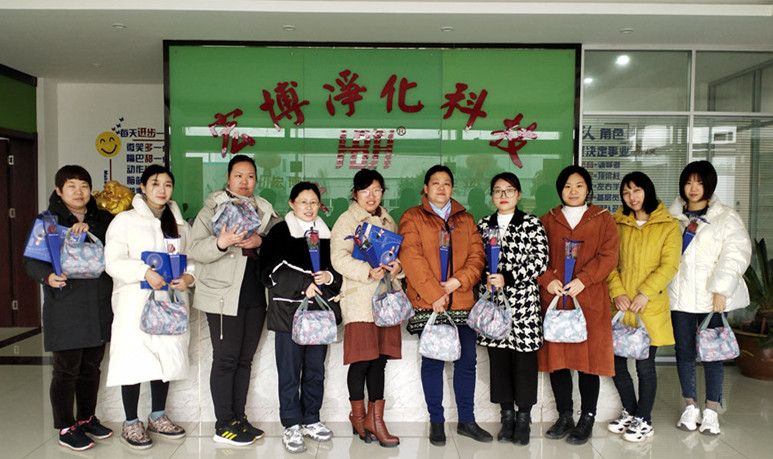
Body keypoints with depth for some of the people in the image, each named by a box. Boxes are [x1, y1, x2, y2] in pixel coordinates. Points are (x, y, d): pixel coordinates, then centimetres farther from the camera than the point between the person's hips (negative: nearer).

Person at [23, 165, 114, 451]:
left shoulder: (102, 219, 9)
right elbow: (31, 259, -3)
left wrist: (89, 230, -21)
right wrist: (47, 276, -22)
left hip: (99, 306, 4)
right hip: (65, 307, -4)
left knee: (92, 366, 15)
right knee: (66, 370, 2)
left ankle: (87, 418, 31)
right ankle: (66, 429, 17)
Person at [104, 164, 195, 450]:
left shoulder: (180, 224, 13)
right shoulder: (125, 220, -1)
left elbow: (193, 258, 15)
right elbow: (113, 262, -9)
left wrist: (189, 276, -7)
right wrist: (145, 272, -23)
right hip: (134, 304, -4)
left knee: (166, 358, 11)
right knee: (134, 361, -3)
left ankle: (158, 416, 27)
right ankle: (131, 424, 14)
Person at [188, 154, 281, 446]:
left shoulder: (265, 211, 13)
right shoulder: (212, 209, 0)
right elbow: (195, 250, -9)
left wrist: (261, 241, -11)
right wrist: (221, 242, -26)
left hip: (256, 294, 5)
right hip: (224, 295, -5)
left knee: (245, 358, 11)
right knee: (226, 359, -2)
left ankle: (239, 418, 22)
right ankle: (224, 425, 9)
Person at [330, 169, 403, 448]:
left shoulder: (388, 221, 18)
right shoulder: (346, 221, -1)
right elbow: (339, 258, -12)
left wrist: (397, 266, -3)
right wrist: (369, 271, -23)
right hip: (359, 299, -5)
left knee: (380, 359, 7)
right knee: (362, 360, -3)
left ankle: (375, 419, 16)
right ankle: (357, 415, 18)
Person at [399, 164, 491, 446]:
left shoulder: (465, 220, 16)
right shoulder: (412, 218, 4)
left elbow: (477, 255, 7)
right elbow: (411, 258, -8)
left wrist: (458, 280, -11)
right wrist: (434, 293, -14)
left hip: (461, 301, 4)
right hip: (427, 303, -3)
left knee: (467, 360, 7)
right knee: (433, 362, 3)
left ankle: (467, 421, 21)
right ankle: (436, 422, 16)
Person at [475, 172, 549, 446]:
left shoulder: (532, 224, 2)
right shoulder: (483, 225, 12)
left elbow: (540, 261, -6)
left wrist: (507, 277, -14)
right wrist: (485, 281, -5)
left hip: (523, 300, -3)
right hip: (492, 300, 3)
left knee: (524, 358, 1)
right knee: (498, 357, 6)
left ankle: (524, 418, 15)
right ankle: (507, 415, 20)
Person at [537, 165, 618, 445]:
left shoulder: (602, 219, 8)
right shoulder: (548, 220, 13)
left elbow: (608, 256, -3)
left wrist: (582, 280, -15)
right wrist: (547, 280, -11)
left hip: (589, 299, -2)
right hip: (554, 298, 2)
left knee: (589, 358, 0)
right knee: (556, 357, 4)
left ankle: (587, 420, 14)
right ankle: (564, 417, 19)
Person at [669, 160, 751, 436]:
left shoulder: (726, 218, 2)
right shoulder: (673, 217, 11)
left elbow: (736, 254, -8)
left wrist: (721, 290, -17)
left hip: (712, 297, -3)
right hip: (679, 296, 3)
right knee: (684, 352, 8)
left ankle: (711, 411, 15)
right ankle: (690, 407, 22)